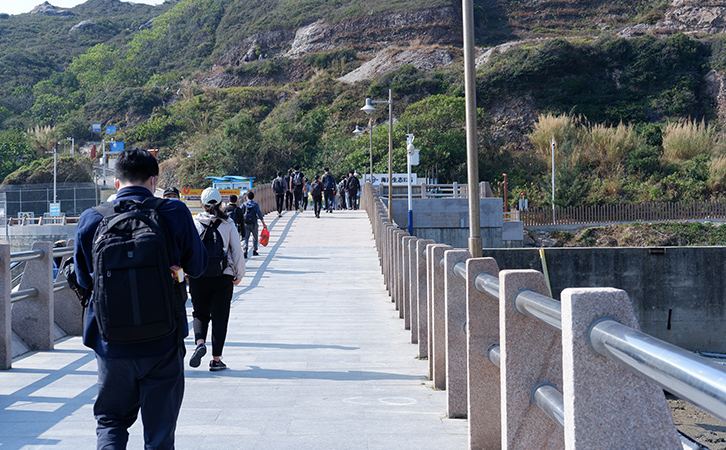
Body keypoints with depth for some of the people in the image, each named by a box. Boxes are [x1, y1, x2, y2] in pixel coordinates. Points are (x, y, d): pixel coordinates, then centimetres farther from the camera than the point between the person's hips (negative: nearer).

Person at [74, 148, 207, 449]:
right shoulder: (174, 215, -10)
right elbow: (197, 267, 2)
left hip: (111, 343, 1)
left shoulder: (91, 220, -5)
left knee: (110, 419, 20)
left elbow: (84, 279, 8)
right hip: (163, 344, -1)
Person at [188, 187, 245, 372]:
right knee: (220, 317, 6)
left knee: (200, 313, 16)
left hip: (198, 276, 1)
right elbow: (237, 251, 0)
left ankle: (200, 342, -11)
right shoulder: (228, 224, -2)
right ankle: (216, 359, 6)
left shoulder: (194, 223, -1)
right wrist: (239, 274, 10)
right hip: (223, 277, -1)